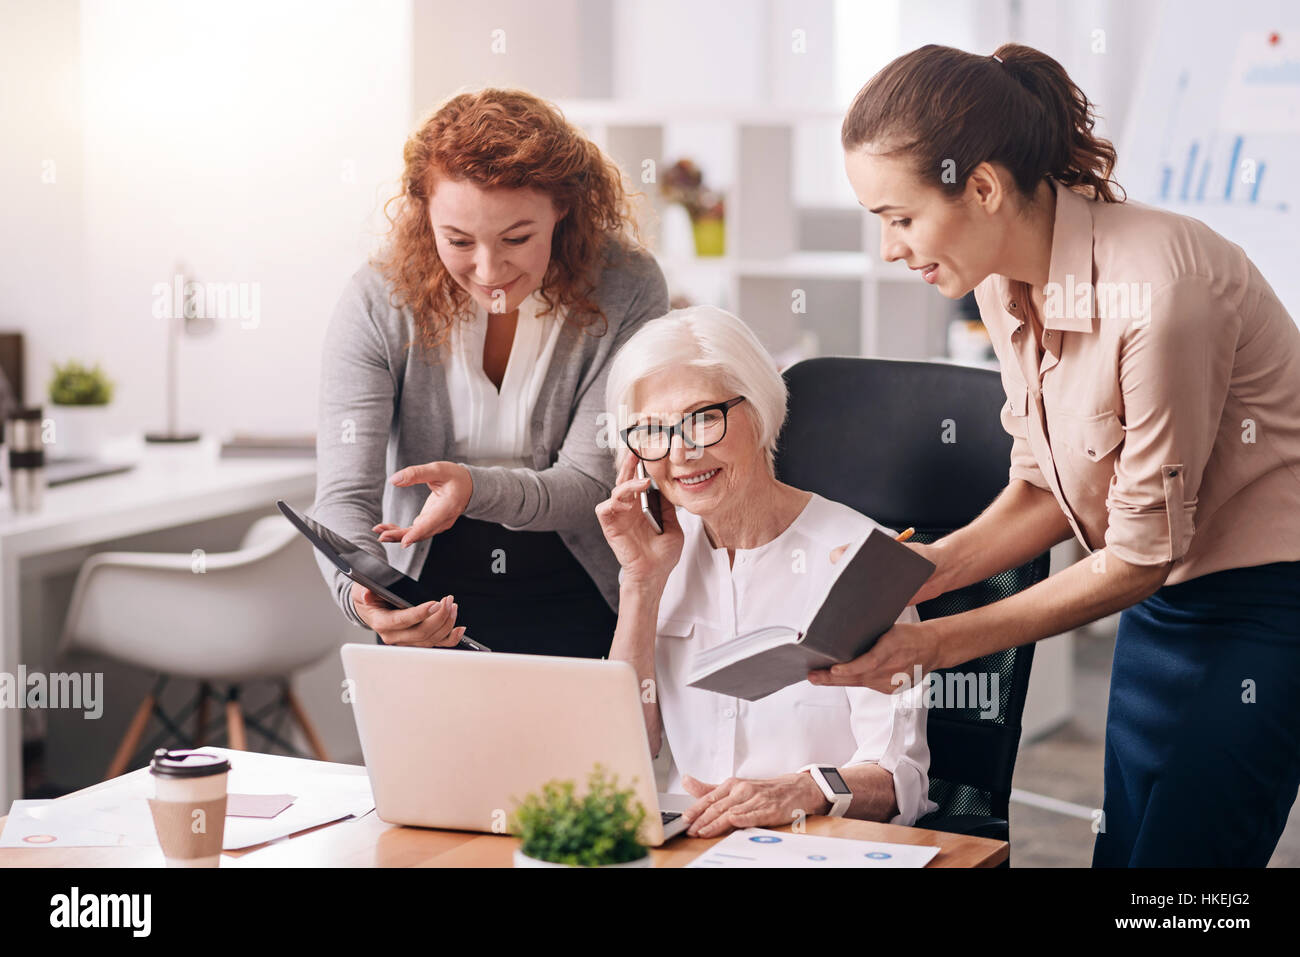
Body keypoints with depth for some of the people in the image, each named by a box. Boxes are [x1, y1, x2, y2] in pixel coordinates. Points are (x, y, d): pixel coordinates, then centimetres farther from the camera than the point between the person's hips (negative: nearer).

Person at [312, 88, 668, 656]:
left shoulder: (626, 292, -11)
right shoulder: (377, 305, -10)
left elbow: (590, 485, -10)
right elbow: (343, 497, -14)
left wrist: (474, 487, -31)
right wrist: (364, 597, -37)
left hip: (582, 606, 0)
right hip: (433, 601, 1)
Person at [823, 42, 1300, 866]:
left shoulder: (1156, 289, -28)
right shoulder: (1006, 281, -3)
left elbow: (1141, 553, -20)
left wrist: (937, 643, -19)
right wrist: (929, 568, -8)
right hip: (1162, 602, 8)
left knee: (1175, 858, -8)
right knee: (1123, 848, 10)